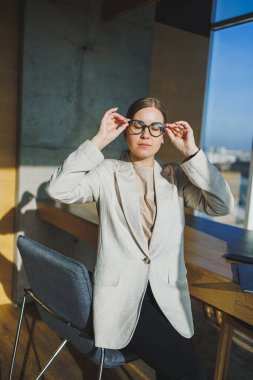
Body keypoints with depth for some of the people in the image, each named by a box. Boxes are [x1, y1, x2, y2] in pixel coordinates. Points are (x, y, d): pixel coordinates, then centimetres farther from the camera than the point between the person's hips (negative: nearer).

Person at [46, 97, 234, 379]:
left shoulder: (176, 177, 9)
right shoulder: (107, 172, 2)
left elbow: (222, 206, -5)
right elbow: (59, 189, -15)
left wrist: (191, 153, -8)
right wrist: (99, 141, -13)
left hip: (168, 294, 4)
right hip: (120, 293, -3)